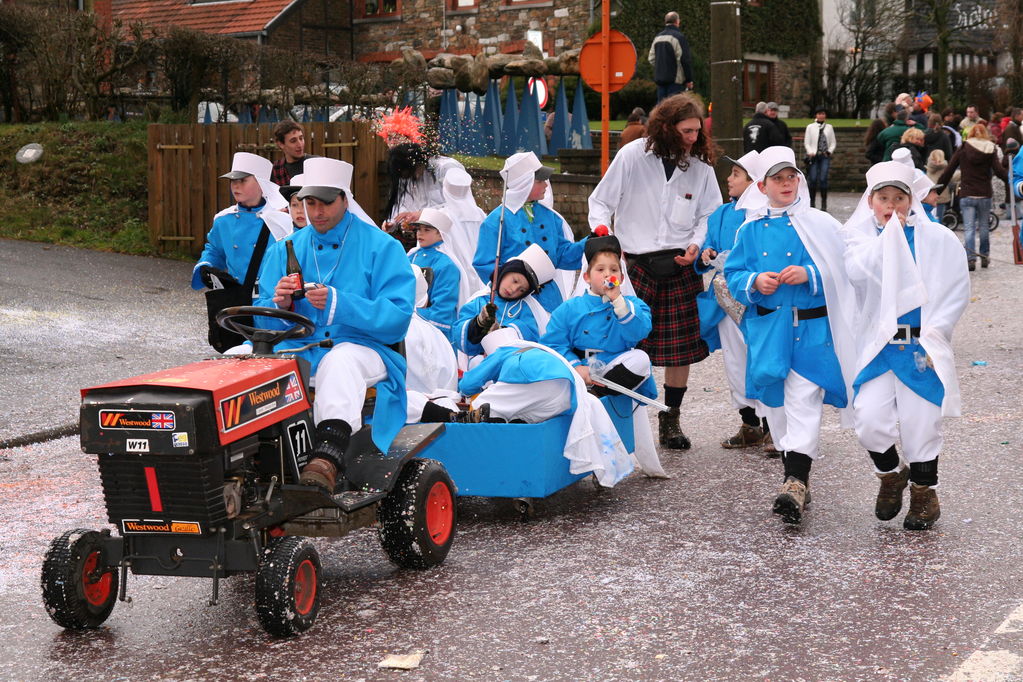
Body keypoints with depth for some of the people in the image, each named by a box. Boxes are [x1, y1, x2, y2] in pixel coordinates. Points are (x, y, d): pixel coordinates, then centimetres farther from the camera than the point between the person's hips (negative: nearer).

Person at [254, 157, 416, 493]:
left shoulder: (381, 247, 1)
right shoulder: (285, 250, 15)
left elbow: (397, 317, -10)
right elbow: (265, 322, 12)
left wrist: (337, 304, -23)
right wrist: (280, 304, -13)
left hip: (364, 348, -4)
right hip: (299, 349, 4)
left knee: (340, 359, -39)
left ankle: (328, 455, -55)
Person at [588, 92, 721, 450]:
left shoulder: (701, 165, 5)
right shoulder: (633, 155, -4)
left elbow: (710, 214, 13)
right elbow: (600, 201, 4)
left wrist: (696, 244, -5)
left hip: (681, 266, 3)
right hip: (634, 264, -3)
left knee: (681, 347, 5)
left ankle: (670, 421, 19)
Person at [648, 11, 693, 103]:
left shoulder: (657, 37, 12)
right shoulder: (679, 37, -10)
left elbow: (651, 59, 15)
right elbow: (685, 61, -13)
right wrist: (689, 80, -7)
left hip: (660, 79, 7)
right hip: (676, 80, -7)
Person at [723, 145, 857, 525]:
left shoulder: (820, 225, -1)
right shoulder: (750, 231, 7)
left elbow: (840, 272, -2)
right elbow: (733, 274, 8)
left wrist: (808, 276, -19)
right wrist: (754, 282, -13)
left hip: (812, 328, -4)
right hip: (767, 329, 4)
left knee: (803, 400, -12)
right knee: (777, 402, 11)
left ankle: (796, 483, -19)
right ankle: (795, 474, 26)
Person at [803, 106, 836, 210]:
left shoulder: (829, 127, 12)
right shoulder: (810, 127, 8)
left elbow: (833, 142, 14)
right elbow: (806, 143, 7)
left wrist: (829, 151, -2)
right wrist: (811, 152, -8)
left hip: (825, 156, 0)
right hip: (813, 156, 0)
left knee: (823, 179, -9)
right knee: (813, 179, -5)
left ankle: (824, 203, -3)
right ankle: (812, 203, 4)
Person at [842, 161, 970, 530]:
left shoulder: (938, 238, 1)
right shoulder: (860, 235, 4)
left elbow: (957, 292, 2)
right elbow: (857, 272, -16)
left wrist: (933, 332, -6)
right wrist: (890, 233, -13)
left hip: (923, 345, -1)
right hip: (877, 344, 1)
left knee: (921, 423, 2)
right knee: (869, 419, -10)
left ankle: (924, 493, 25)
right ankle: (891, 474, 20)